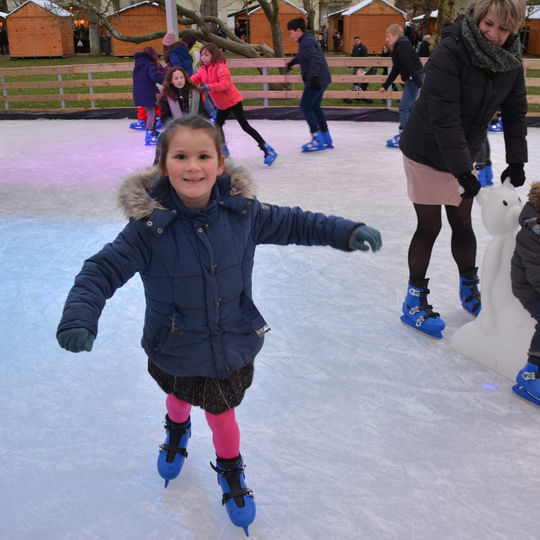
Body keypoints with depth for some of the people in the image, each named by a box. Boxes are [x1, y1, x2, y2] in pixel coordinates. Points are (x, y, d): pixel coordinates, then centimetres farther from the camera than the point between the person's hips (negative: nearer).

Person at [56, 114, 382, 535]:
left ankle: (231, 471, 51)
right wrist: (79, 317, -36)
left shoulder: (240, 211, -15)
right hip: (175, 351, 0)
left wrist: (347, 233, -5)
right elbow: (103, 271, -21)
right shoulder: (149, 224, -23)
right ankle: (177, 429, 68)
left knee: (221, 414, 17)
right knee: (180, 396, 28)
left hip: (232, 347, 1)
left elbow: (291, 224, -2)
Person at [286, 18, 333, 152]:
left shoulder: (307, 42, -15)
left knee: (305, 107, -5)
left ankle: (317, 139, -5)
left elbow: (315, 59, -29)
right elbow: (301, 56, 38)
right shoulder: (306, 40, 17)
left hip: (316, 80, -10)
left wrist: (314, 76, -40)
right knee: (315, 107, 16)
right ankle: (326, 138, 21)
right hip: (322, 79, 10)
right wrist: (291, 62, 54)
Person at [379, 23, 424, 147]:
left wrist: (420, 84, -29)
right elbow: (396, 70, 21)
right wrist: (385, 85, 22)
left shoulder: (402, 48, -16)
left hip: (414, 79, -10)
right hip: (410, 80, 10)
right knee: (410, 107, 16)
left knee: (404, 107, -9)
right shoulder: (397, 48, 16)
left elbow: (411, 67, -24)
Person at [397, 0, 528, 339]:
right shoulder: (449, 52, -25)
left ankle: (470, 288, 33)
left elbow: (515, 113, 5)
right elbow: (444, 118, -28)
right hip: (428, 155, -5)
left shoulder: (511, 62, -6)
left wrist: (516, 161, -1)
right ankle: (415, 301, 15)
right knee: (429, 227, 0)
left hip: (464, 155, 5)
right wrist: (463, 170, -28)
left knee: (463, 224, 13)